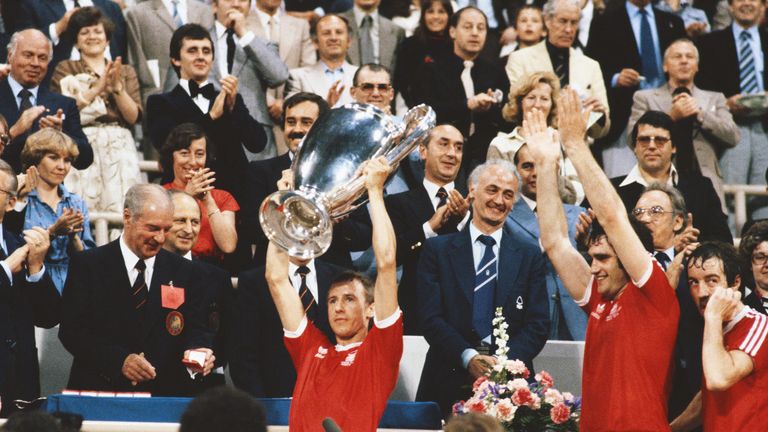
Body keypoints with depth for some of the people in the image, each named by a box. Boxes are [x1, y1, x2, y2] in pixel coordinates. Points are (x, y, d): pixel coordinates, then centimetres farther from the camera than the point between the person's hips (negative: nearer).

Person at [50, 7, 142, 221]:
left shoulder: (126, 72, 20)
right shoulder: (65, 70, 13)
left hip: (120, 149, 2)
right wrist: (97, 87, -11)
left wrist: (117, 87, -6)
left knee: (119, 212, -15)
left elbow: (134, 117, 9)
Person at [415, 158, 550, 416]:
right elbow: (431, 317, 0)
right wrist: (468, 357, -16)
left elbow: (539, 324, 5)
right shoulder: (437, 250, 9)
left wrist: (506, 361, -13)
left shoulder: (530, 257, 14)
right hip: (448, 383, -1)